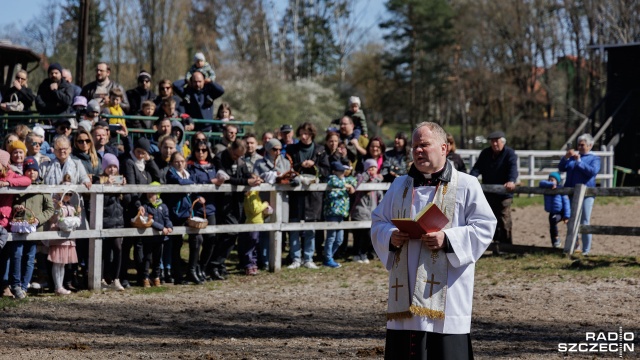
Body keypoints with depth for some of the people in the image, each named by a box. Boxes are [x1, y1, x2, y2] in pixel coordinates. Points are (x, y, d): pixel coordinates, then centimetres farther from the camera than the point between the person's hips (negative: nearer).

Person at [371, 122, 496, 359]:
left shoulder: (466, 185, 3)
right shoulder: (400, 186, 16)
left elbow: (484, 226, -3)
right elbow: (377, 223, 17)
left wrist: (448, 239, -17)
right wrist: (390, 237, -6)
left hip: (446, 291, -4)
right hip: (406, 288, 4)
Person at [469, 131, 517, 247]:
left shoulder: (509, 154, -8)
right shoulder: (485, 153, 8)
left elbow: (513, 169, -25)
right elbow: (477, 168, -2)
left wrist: (511, 181, -46)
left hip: (504, 194, -5)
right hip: (489, 193, 6)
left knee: (504, 221, -7)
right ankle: (498, 244, 24)